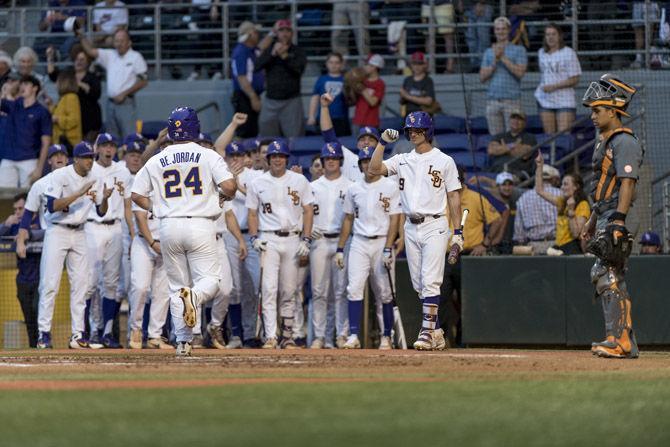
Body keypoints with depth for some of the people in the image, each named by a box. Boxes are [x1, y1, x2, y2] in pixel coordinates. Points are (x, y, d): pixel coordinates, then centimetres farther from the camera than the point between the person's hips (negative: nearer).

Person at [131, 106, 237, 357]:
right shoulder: (208, 156, -1)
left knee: (177, 286, 11)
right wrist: (227, 196, 12)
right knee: (210, 280, 2)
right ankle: (194, 296, -33)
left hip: (169, 227, 3)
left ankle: (183, 341, 5)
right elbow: (229, 186, -10)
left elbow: (137, 195, 9)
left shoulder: (156, 162, 7)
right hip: (201, 225, -3)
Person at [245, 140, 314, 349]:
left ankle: (287, 335, 13)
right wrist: (254, 238, -6)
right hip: (268, 240, -1)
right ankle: (270, 337, -17)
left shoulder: (299, 181, 7)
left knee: (289, 290, 5)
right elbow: (252, 213, 9)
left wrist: (306, 240, -3)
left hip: (292, 239, 1)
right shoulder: (257, 183, 6)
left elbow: (308, 211, 6)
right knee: (269, 289, -12)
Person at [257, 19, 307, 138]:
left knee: (294, 136, -9)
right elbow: (258, 65, -5)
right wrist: (273, 54, -16)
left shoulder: (298, 51, 6)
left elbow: (299, 68, -12)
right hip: (270, 101, 2)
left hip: (291, 101, -2)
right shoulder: (269, 50, 12)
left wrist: (284, 56, -21)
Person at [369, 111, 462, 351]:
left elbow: (453, 197, 0)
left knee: (430, 281, -13)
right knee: (418, 284, 6)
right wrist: (382, 142, -7)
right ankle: (436, 333, 14)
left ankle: (427, 332, -14)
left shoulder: (444, 161, 1)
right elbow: (374, 169, 1)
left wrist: (458, 232, -5)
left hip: (435, 225, -5)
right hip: (411, 227, 5)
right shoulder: (402, 160, 12)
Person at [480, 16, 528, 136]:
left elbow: (520, 72, -7)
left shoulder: (519, 50, 5)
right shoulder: (488, 52, 16)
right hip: (492, 101, 4)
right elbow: (482, 77, 9)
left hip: (512, 100, -4)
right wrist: (495, 61, -5)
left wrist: (503, 58, -9)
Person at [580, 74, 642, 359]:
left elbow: (627, 184, -20)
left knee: (610, 278, -14)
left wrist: (618, 221, -27)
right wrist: (592, 221, 27)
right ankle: (625, 343, 13)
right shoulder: (605, 142, 20)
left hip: (617, 218, -11)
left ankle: (620, 341, -16)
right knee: (603, 277, 10)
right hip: (605, 219, 11)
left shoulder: (624, 142, -12)